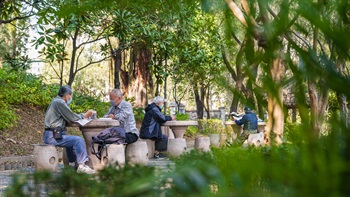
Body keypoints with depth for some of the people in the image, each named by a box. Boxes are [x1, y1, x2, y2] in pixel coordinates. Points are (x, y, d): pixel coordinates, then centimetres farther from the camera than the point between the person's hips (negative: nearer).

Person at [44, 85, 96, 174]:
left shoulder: (56, 101, 20)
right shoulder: (59, 102, -12)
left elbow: (68, 117, 20)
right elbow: (72, 117, -10)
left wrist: (83, 115, 12)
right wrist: (84, 115, 5)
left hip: (50, 135, 11)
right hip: (53, 136, -11)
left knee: (71, 140, 30)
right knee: (79, 140, -15)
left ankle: (72, 163, 32)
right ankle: (81, 166, -13)